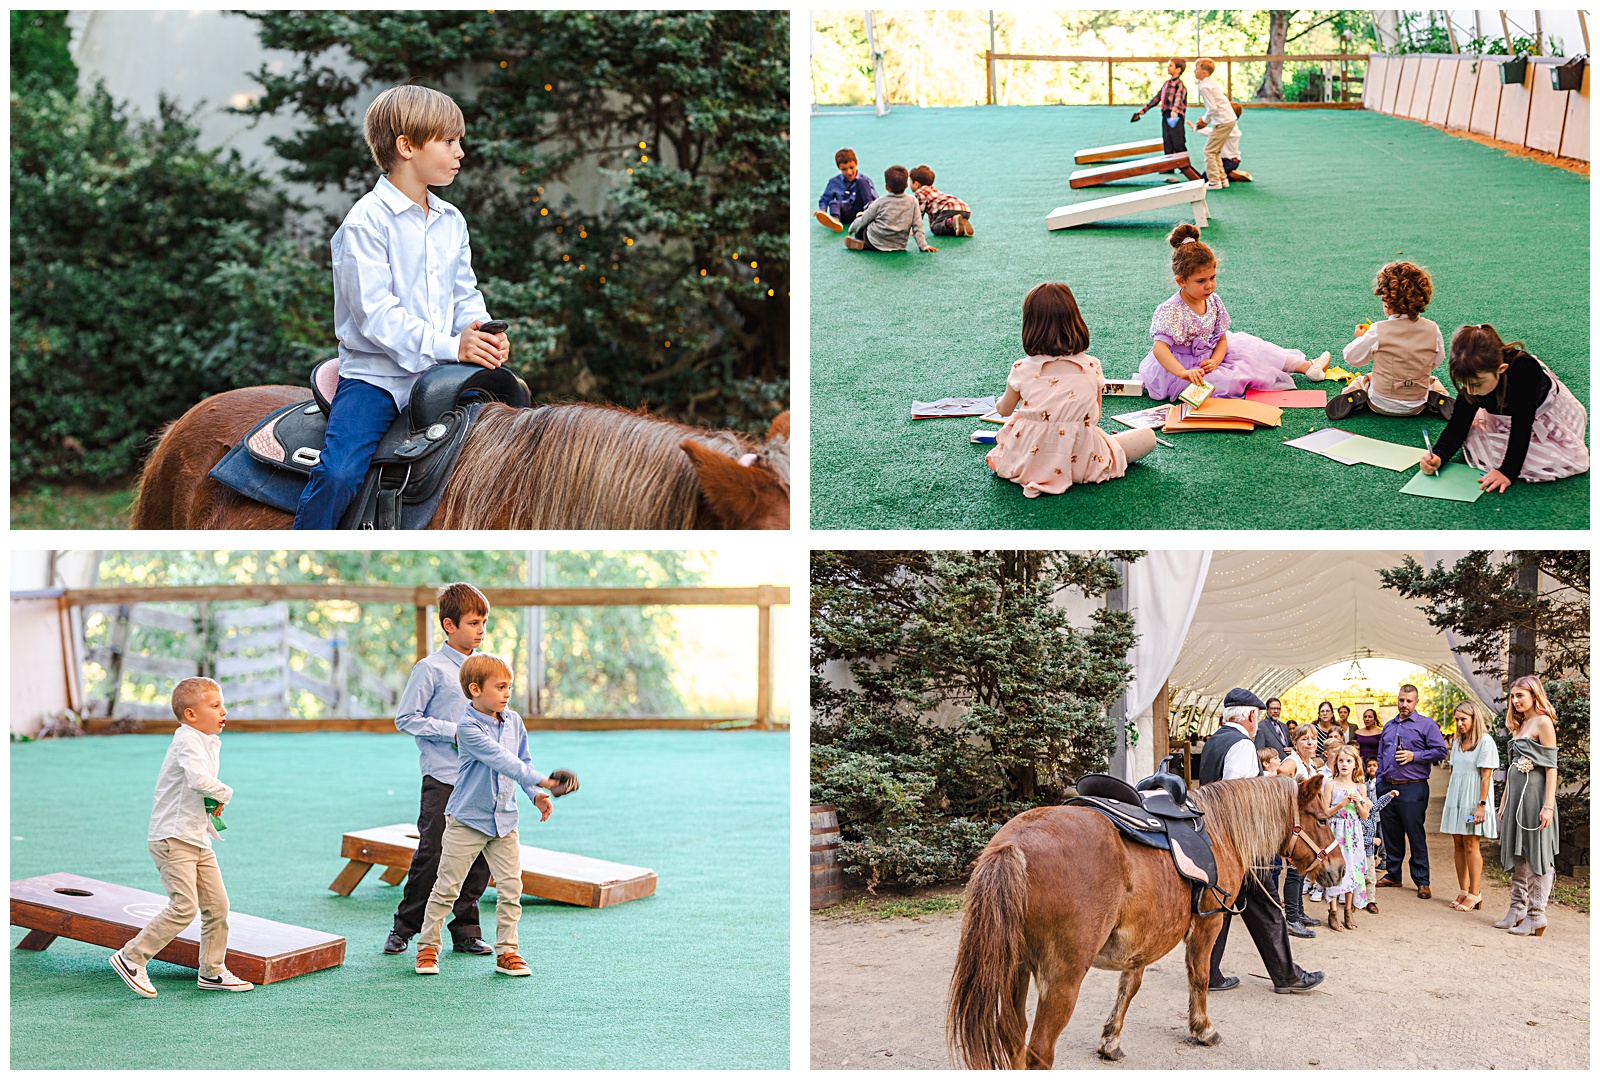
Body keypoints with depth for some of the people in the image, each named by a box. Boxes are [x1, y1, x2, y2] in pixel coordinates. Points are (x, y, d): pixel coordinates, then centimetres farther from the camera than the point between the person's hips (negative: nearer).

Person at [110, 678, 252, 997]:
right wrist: (224, 794, -13)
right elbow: (199, 779, -32)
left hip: (198, 840, 9)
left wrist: (214, 805, 7)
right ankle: (131, 958, -3)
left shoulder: (208, 742, 14)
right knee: (184, 906, -15)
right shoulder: (187, 740, -15)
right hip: (172, 839, -9)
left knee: (217, 905, 8)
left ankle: (212, 971, 20)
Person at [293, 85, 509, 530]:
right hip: (374, 373, -6)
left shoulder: (452, 221, 13)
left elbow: (465, 295, 19)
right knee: (339, 473, -25)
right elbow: (375, 313, -16)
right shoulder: (367, 220, -9)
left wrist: (484, 336, -4)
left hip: (442, 376, 6)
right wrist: (450, 346, -23)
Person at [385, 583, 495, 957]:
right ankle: (403, 929, 11)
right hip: (442, 778, -6)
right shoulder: (431, 669, -7)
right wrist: (452, 732, -13)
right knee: (432, 855, -4)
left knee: (479, 856, 5)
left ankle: (465, 931, 16)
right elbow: (406, 718, -7)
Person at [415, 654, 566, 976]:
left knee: (511, 887, 2)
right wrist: (540, 780, -35)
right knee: (447, 886, 3)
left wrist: (536, 795, 0)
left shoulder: (514, 721, 3)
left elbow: (523, 761, 14)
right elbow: (501, 759, -28)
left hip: (504, 818, 5)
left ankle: (507, 952, 12)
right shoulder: (468, 727, -18)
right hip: (466, 819, -5)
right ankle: (428, 947, 16)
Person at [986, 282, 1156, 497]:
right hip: (1079, 461, -1)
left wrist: (999, 404, 36)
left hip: (1027, 460, 1)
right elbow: (1095, 416, 7)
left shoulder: (1022, 370, -9)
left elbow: (1005, 410, 11)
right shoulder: (1091, 367, -8)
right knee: (1148, 436, 10)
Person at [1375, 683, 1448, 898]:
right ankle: (1392, 875, 21)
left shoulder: (1426, 725, -1)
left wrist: (1414, 756, -14)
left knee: (1416, 836, -4)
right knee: (1391, 834, 11)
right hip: (1387, 787, 6)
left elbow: (1440, 751, -7)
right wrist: (1379, 782, 13)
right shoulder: (1388, 726, 18)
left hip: (1412, 789, -6)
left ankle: (1422, 881, 1)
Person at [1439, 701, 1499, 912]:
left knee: (1470, 845, -8)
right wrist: (1448, 799, 14)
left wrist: (1481, 804, -16)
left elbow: (1486, 776, -12)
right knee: (1458, 845, 6)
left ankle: (1474, 894, -3)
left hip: (1473, 799, -7)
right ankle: (1463, 891, 11)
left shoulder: (1485, 742, -8)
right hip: (1456, 798, 7)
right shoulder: (1457, 742, 14)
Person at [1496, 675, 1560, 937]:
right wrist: (1504, 801, 18)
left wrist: (1548, 805, -19)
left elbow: (1551, 768, -13)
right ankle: (1517, 911, 17)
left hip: (1535, 795, -9)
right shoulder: (1519, 725, 17)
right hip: (1516, 795, 9)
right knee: (1517, 854, 11)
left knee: (1537, 855, -4)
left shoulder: (1542, 722, -9)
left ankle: (1536, 916, 0)